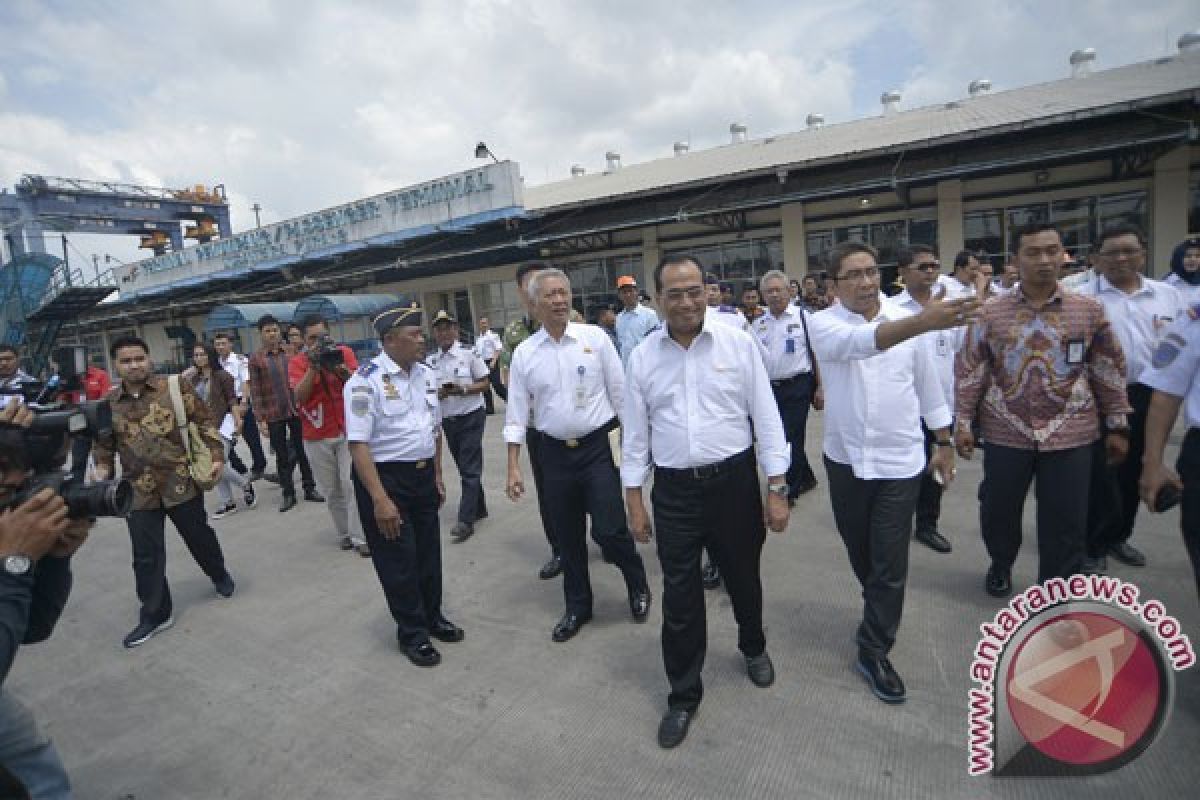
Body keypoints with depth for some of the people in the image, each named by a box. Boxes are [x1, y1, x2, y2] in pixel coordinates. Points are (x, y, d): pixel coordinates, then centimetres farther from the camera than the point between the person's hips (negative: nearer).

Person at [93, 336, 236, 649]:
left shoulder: (175, 387, -6)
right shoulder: (108, 403, 3)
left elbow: (204, 422, -3)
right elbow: (104, 442, 16)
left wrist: (216, 456, -11)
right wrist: (102, 467, -1)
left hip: (181, 482, -2)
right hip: (138, 490, 2)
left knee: (199, 537, 14)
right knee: (146, 555, 6)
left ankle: (220, 574, 42)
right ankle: (155, 614, 21)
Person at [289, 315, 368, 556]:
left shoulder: (345, 352, 0)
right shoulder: (297, 362, 0)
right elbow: (300, 396, -12)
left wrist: (340, 367, -24)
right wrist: (313, 366, -21)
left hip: (347, 429, -1)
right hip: (316, 436, 1)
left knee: (351, 484, -5)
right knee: (331, 490, 7)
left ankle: (360, 537, -1)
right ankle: (344, 533, 20)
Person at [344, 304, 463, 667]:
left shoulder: (427, 375, 5)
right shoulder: (366, 381, -17)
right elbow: (358, 444, -21)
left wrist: (438, 477, 14)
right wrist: (380, 500, -24)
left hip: (423, 476, 7)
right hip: (384, 478, -6)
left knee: (429, 552, 19)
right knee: (399, 561, 8)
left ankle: (432, 617, 41)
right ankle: (412, 633, 29)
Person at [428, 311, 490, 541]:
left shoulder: (469, 353, -7)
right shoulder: (431, 361, 5)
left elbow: (484, 383, -5)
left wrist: (462, 389, -20)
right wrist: (439, 393, -11)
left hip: (471, 416, -5)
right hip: (447, 419, 5)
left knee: (470, 469, -6)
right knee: (464, 467, 15)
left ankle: (466, 520, -3)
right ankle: (479, 509, 30)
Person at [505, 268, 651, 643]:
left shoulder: (595, 337, -4)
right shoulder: (524, 353, 1)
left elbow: (620, 394, -1)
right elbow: (516, 414, 4)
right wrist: (514, 467, 1)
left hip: (598, 447, -2)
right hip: (554, 453, 3)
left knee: (610, 530, -4)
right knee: (568, 537, 14)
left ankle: (638, 586, 29)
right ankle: (577, 607, 36)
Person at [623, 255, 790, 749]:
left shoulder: (738, 344, -5)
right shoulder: (642, 356, -1)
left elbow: (765, 417, -2)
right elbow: (635, 432, 4)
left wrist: (777, 489, -4)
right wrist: (634, 500, 4)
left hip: (734, 481, 0)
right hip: (674, 490, 1)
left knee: (743, 579, 20)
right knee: (679, 597, 8)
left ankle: (753, 647, 52)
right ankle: (683, 695, 30)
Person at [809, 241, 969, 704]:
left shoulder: (906, 321, -2)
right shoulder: (823, 323, -10)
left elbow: (927, 385, 7)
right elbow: (857, 342, -34)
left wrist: (944, 444, 11)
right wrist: (923, 322, -49)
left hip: (899, 460, 0)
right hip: (845, 458, 0)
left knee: (890, 563, 2)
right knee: (860, 552, 19)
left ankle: (873, 652, 19)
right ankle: (879, 614, 46)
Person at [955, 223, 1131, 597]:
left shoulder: (1089, 310, 1)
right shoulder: (990, 312, -2)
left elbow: (1110, 369, 6)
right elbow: (969, 369, -1)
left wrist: (1117, 425, 5)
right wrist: (963, 421, -4)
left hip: (1070, 434, 1)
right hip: (1006, 433, 0)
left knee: (1066, 522, 7)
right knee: (998, 509, 12)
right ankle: (1001, 564, 41)